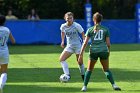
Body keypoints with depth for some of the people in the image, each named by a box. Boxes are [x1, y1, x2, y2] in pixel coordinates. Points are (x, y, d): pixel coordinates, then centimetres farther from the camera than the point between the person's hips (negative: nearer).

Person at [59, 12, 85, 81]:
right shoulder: (63, 26, -5)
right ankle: (67, 75, -18)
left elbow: (82, 34, -5)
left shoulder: (76, 26, -15)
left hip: (78, 45, -3)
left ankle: (83, 75, 26)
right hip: (69, 46, 3)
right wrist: (62, 41, 11)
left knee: (80, 62, 1)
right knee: (61, 59, -16)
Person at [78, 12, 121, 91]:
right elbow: (108, 43, 5)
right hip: (104, 51, 0)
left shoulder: (90, 30, 6)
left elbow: (85, 43, 1)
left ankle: (85, 86, 7)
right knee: (106, 70, 13)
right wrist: (109, 51, 22)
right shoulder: (105, 29, 7)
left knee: (89, 70, 14)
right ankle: (114, 85, 0)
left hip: (93, 51, 0)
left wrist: (81, 54, 2)